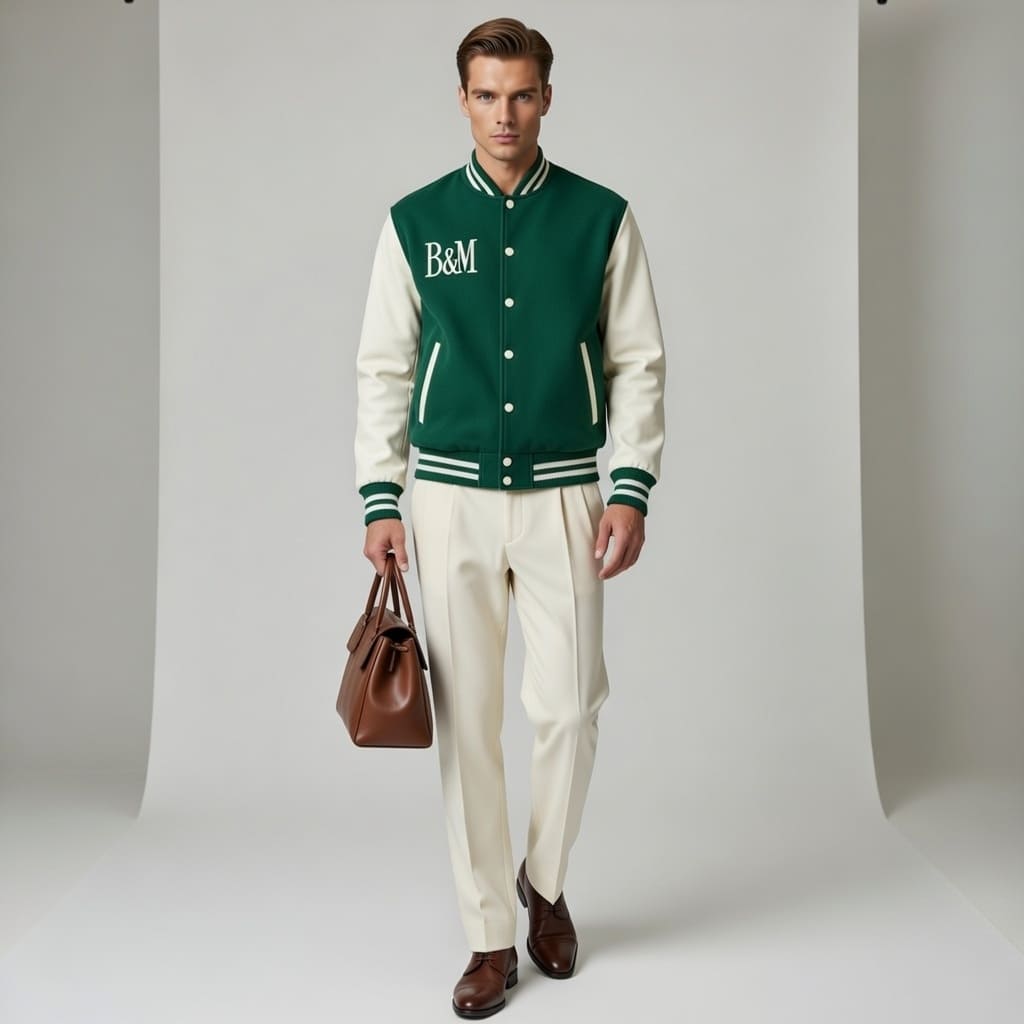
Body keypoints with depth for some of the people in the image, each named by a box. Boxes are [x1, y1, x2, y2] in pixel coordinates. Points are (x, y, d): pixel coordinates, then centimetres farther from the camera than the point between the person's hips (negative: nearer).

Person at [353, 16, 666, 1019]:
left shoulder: (601, 218, 2)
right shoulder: (414, 221, 4)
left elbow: (638, 364, 3)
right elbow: (382, 369, 5)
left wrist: (631, 491, -5)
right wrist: (378, 501, -1)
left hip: (563, 496, 0)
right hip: (451, 497, 1)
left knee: (568, 706, 0)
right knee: (466, 720, 3)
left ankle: (545, 883, 29)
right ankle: (489, 936, 18)